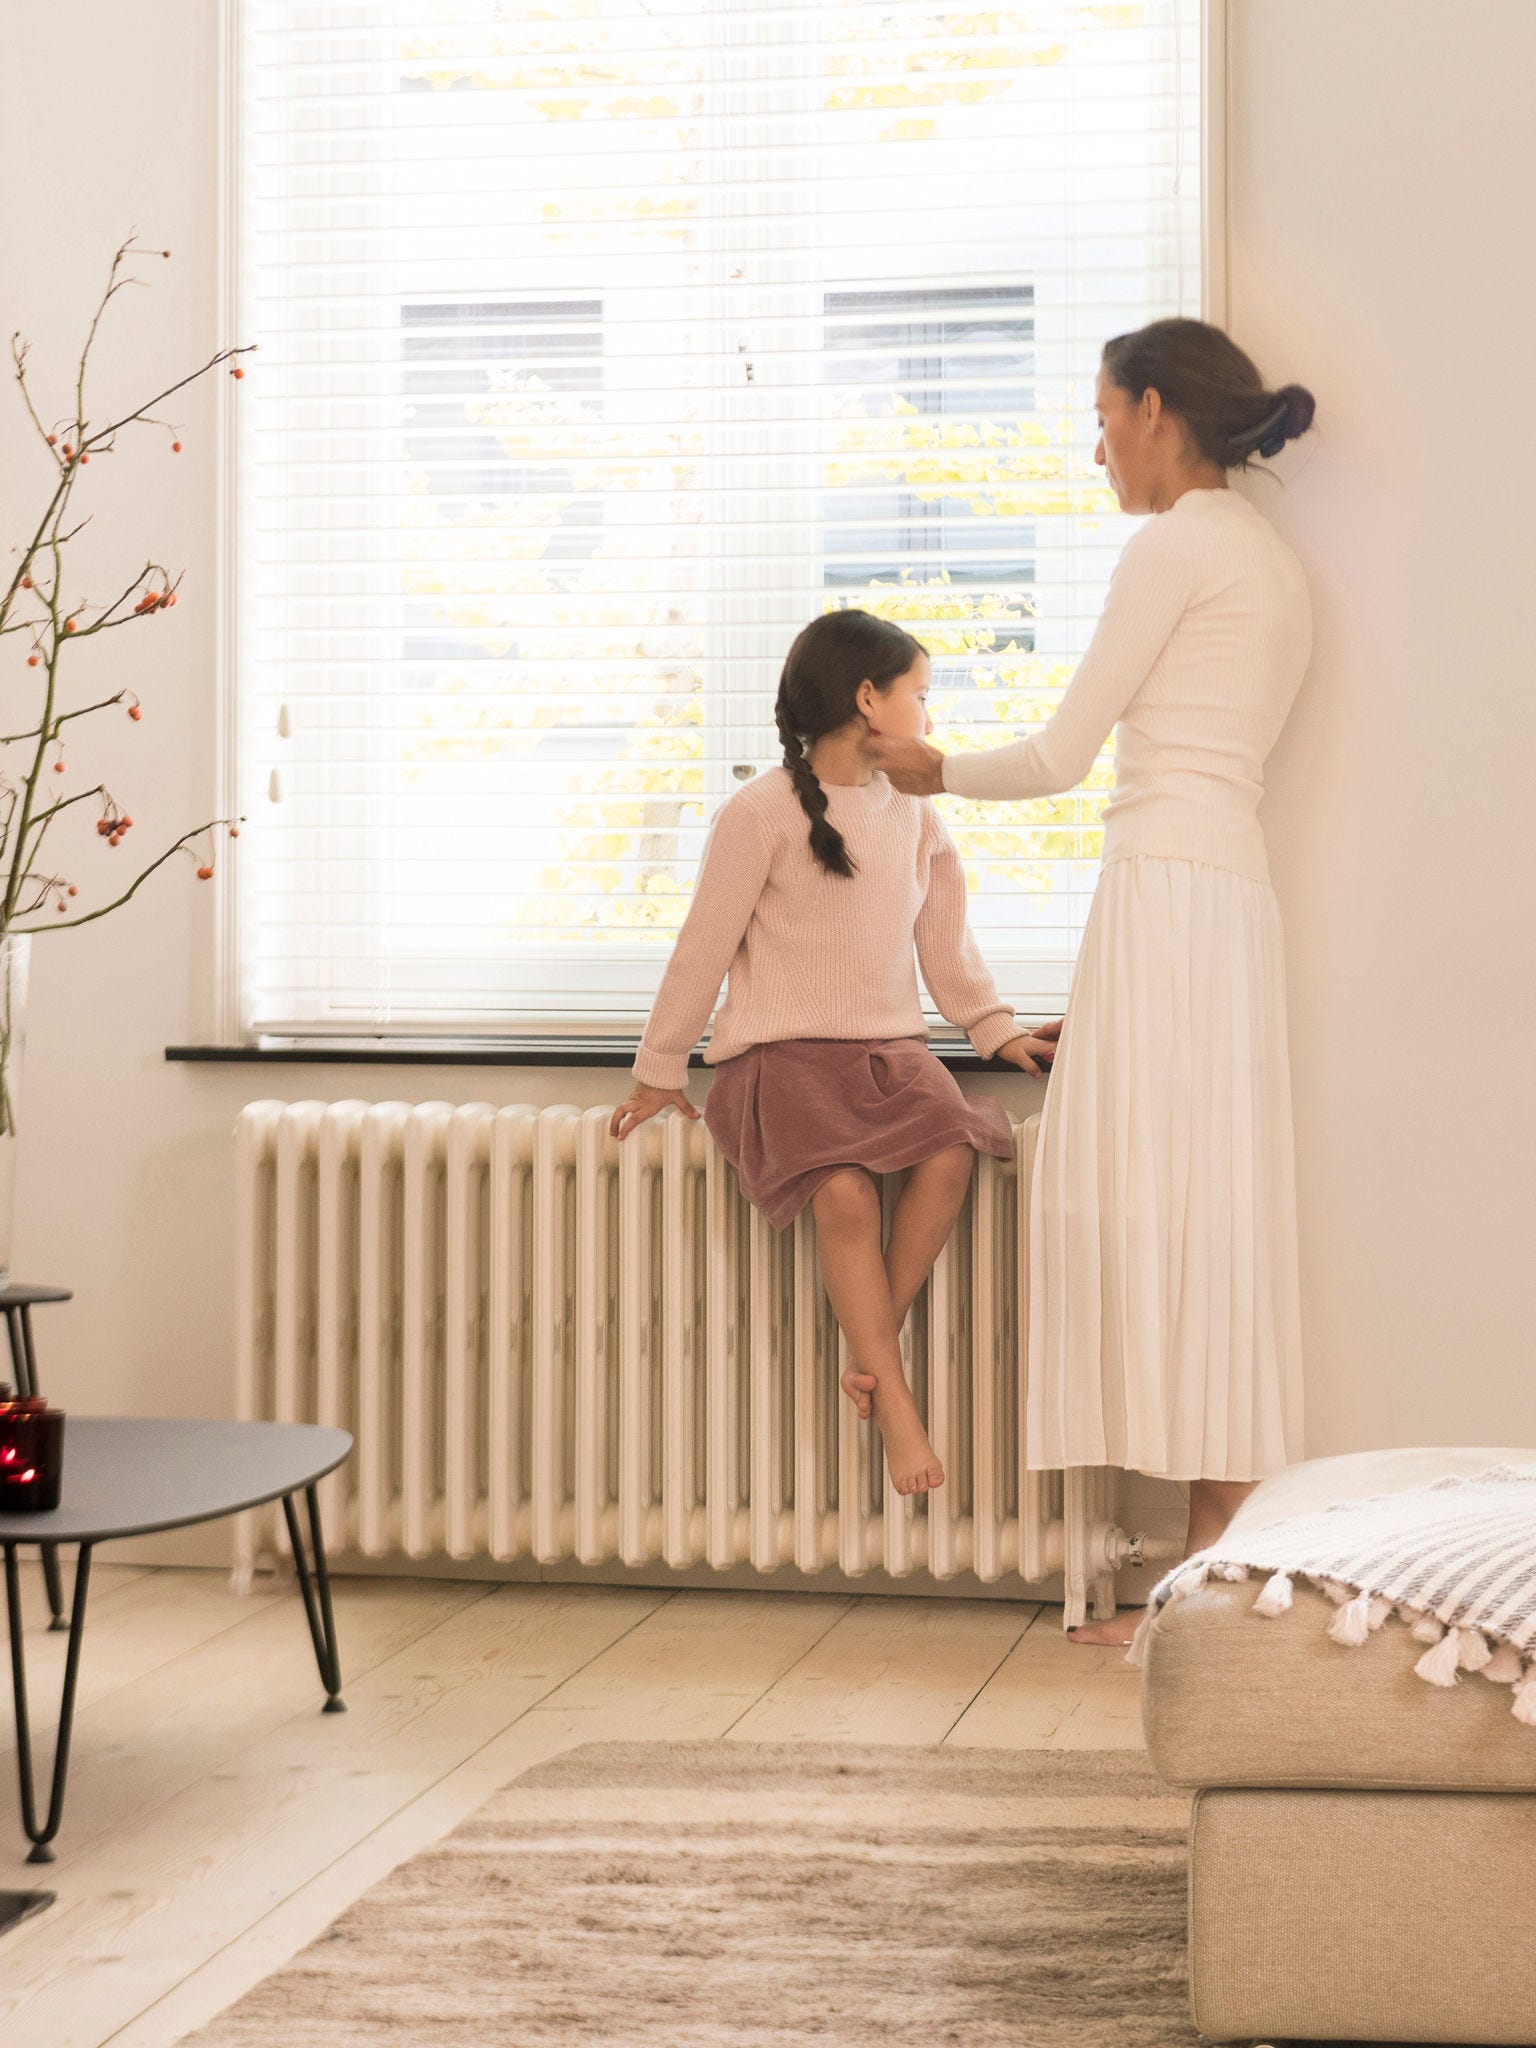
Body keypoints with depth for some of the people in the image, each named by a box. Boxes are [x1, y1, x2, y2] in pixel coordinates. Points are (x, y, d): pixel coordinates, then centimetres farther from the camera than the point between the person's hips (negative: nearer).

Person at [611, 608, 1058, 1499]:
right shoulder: (761, 813, -4)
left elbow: (945, 940, 22)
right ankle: (894, 1400, -23)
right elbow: (705, 947, 0)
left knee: (950, 1153, -27)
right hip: (785, 1052, -5)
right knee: (847, 1189, -31)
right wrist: (660, 1072, 4)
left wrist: (999, 1030, 11)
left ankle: (873, 1348, -14)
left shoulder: (914, 813, 13)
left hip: (891, 1047, 5)